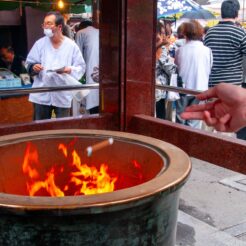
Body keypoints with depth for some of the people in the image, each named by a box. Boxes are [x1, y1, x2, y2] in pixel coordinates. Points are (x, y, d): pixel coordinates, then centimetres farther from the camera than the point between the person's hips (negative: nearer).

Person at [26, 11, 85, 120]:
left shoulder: (71, 45, -1)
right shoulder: (40, 43, 4)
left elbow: (81, 67, 0)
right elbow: (29, 63, 6)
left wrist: (71, 70, -21)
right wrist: (33, 67, -17)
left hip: (63, 95, -1)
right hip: (42, 95, 1)